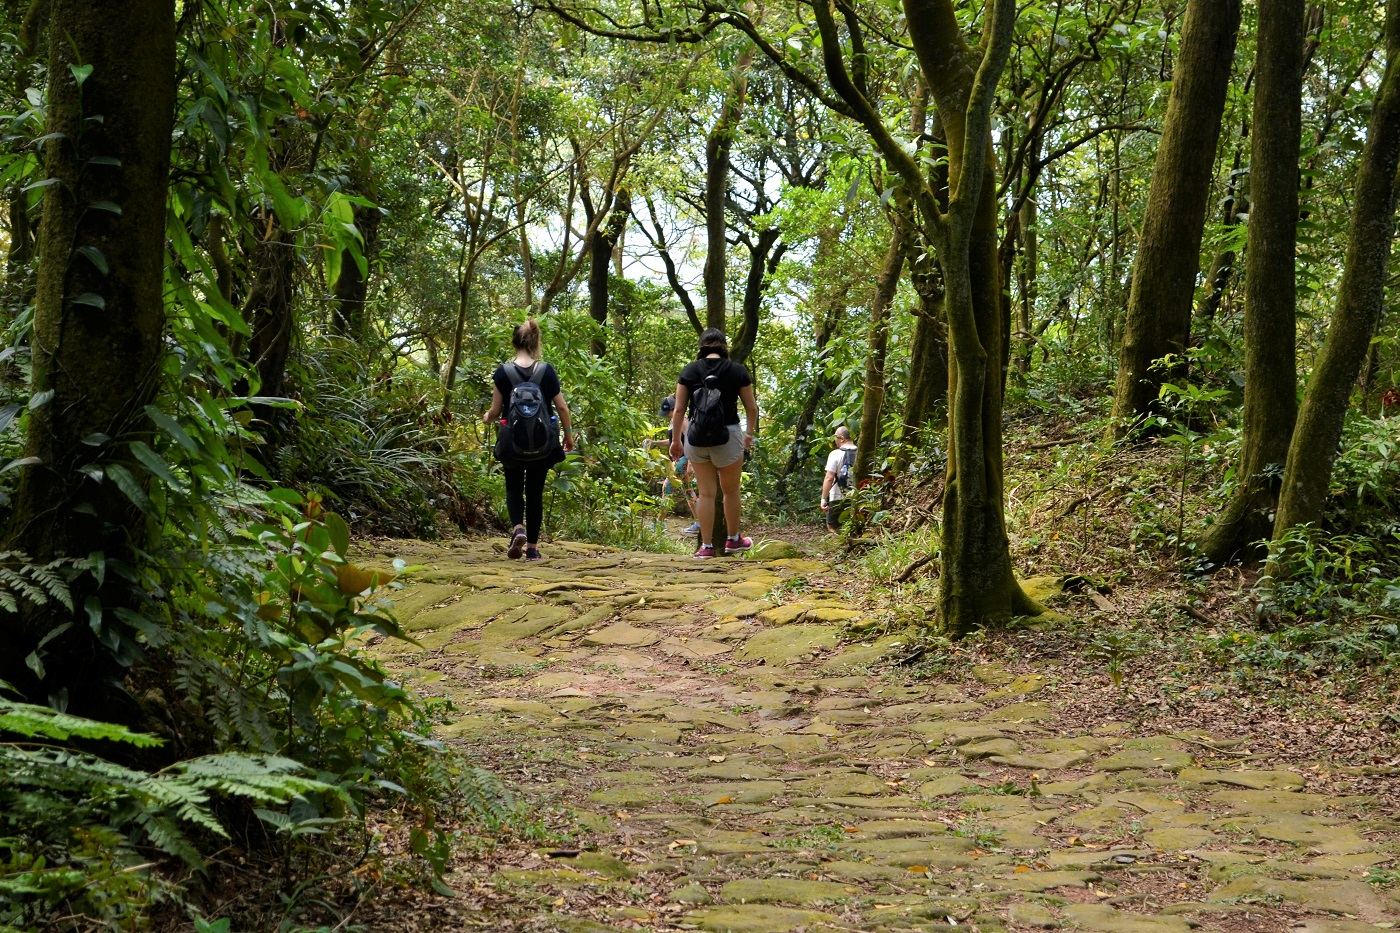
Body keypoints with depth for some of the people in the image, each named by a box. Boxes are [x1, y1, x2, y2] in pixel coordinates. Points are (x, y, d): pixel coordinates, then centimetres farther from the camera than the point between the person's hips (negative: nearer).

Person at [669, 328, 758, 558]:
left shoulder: (689, 371, 2)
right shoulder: (737, 371, 0)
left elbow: (679, 410, 0)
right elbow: (752, 407, 4)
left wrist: (675, 440, 11)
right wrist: (750, 433, 21)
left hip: (696, 439, 1)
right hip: (727, 436, -1)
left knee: (706, 493, 11)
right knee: (731, 491, 17)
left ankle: (706, 546, 10)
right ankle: (733, 540, 31)